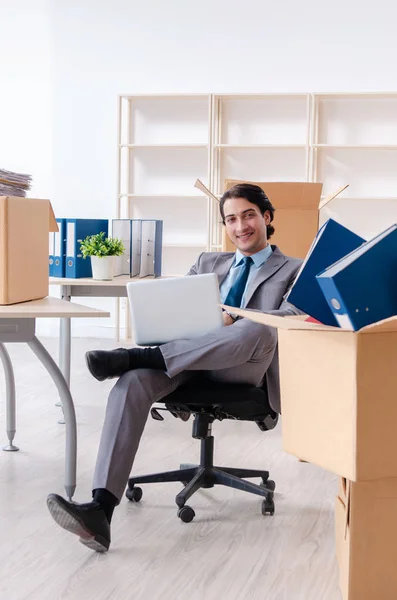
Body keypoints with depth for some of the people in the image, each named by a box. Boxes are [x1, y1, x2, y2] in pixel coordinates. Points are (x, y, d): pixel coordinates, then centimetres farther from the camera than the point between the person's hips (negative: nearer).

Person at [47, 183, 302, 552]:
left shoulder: (294, 270, 15)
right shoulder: (208, 263, 28)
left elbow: (293, 319, -5)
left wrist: (234, 320, -21)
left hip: (244, 369, -3)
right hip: (191, 361, 3)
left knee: (258, 329, -39)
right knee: (132, 383, -30)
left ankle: (134, 357, -35)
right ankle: (100, 510, -41)